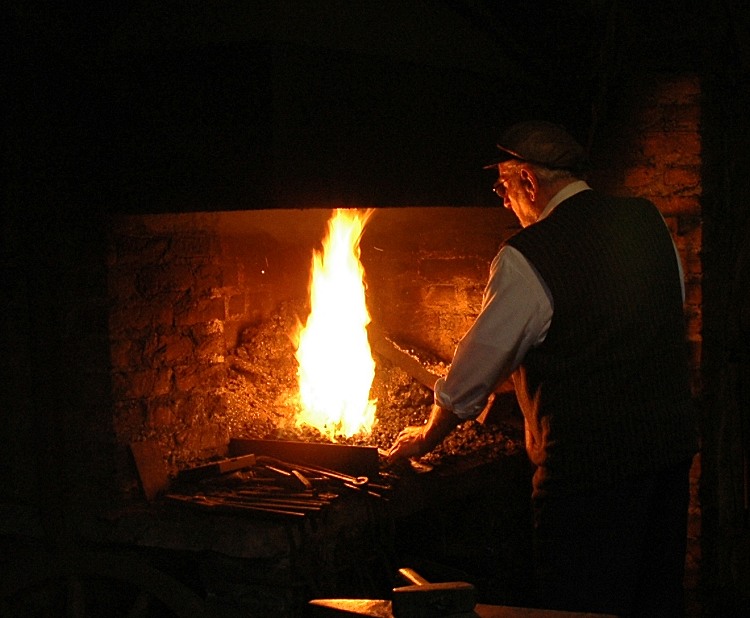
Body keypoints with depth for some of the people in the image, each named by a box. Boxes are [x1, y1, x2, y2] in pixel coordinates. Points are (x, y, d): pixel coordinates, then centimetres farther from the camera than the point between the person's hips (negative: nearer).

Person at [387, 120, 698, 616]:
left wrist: (428, 437, 10)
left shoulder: (526, 260, -15)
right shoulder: (649, 220, 4)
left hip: (590, 462, -7)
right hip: (672, 444, 7)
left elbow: (478, 367, -7)